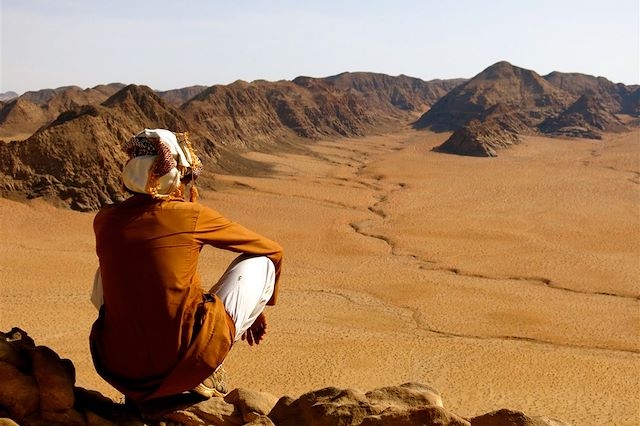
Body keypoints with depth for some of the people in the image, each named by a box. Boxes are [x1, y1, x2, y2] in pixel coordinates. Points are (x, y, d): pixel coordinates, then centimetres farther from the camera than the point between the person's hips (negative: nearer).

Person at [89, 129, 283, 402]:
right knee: (260, 263, 10)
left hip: (120, 372, 4)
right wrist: (255, 308, 29)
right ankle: (207, 373, 6)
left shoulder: (104, 220, 3)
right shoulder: (193, 215, -5)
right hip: (186, 367, -4)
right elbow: (272, 250, 11)